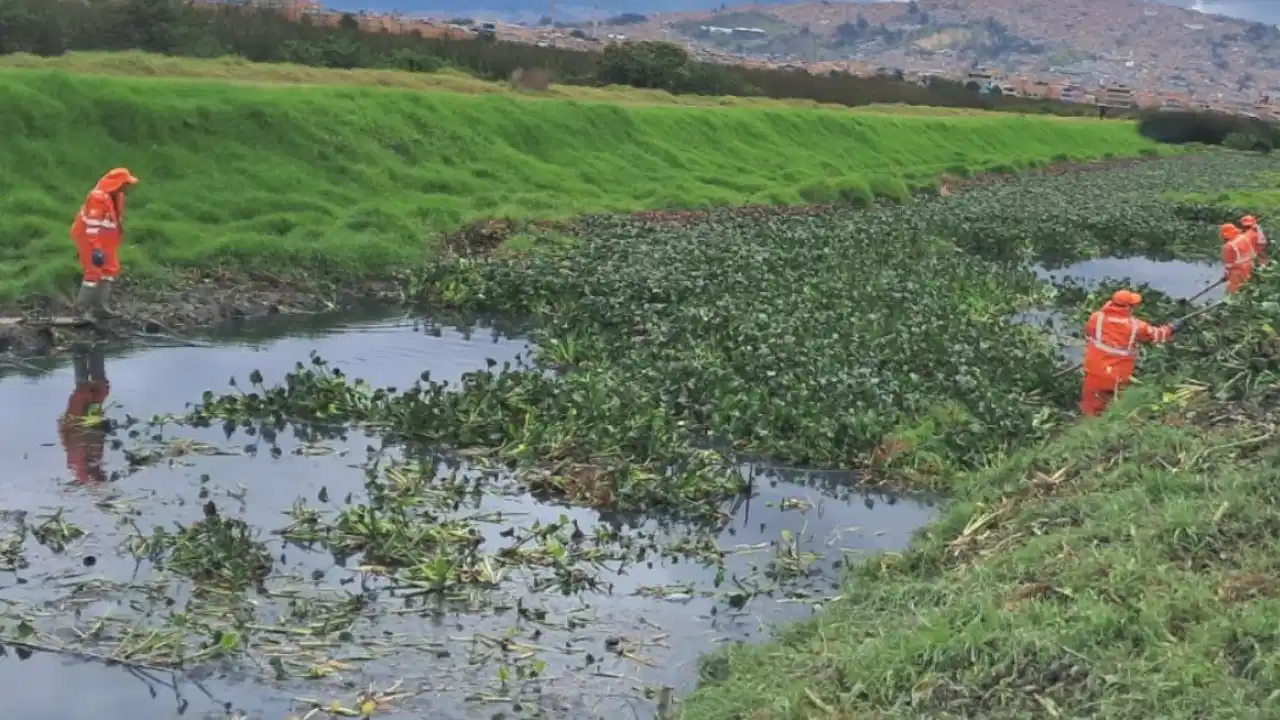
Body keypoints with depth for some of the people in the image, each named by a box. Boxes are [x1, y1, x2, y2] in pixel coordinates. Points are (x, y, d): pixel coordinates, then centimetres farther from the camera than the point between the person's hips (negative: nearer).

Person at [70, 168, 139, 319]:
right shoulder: (98, 197, -26)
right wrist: (96, 249, -31)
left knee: (110, 268, 11)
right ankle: (82, 308, 0)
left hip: (104, 240, 10)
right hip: (89, 238, -10)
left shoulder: (116, 196, 5)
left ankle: (99, 306, 17)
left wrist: (115, 242, 22)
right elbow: (92, 225, -28)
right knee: (94, 271, -9)